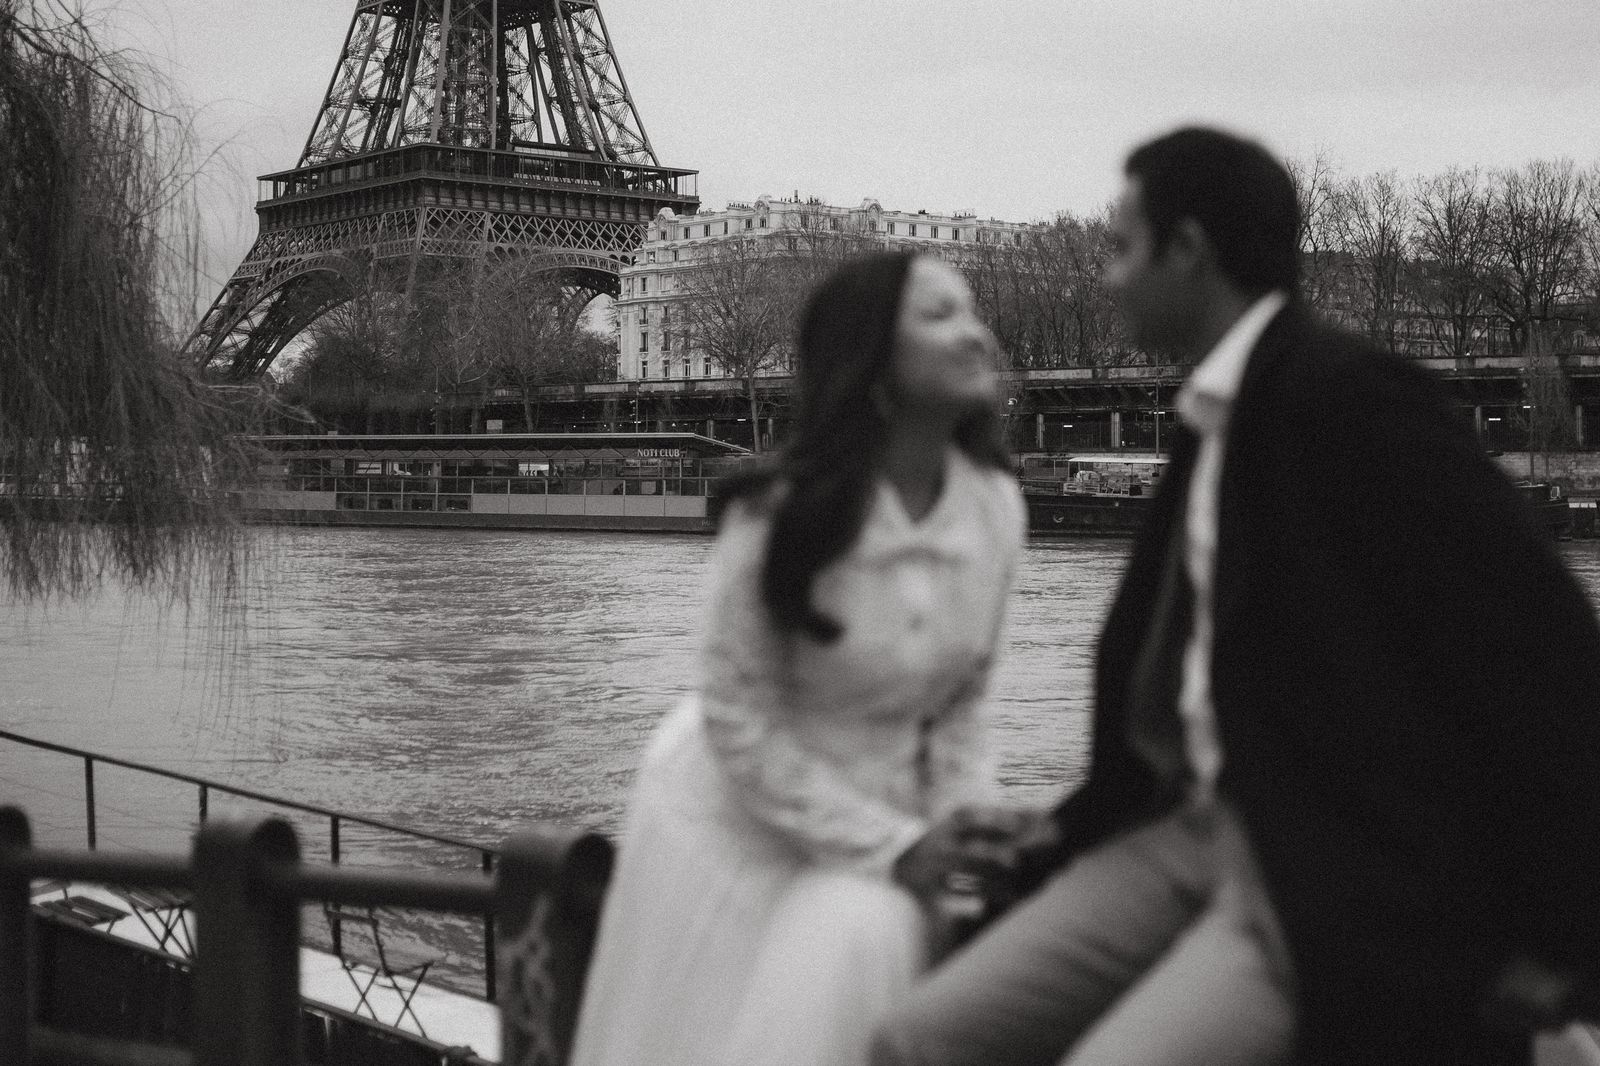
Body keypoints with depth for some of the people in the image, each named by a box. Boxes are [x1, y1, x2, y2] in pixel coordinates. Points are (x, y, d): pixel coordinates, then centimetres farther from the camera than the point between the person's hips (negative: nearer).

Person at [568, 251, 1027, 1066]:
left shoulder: (995, 505, -7)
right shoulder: (781, 515, -21)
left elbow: (960, 703, 3)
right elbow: (742, 726, -17)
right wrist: (895, 848, -19)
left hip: (881, 814, 4)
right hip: (741, 816, -4)